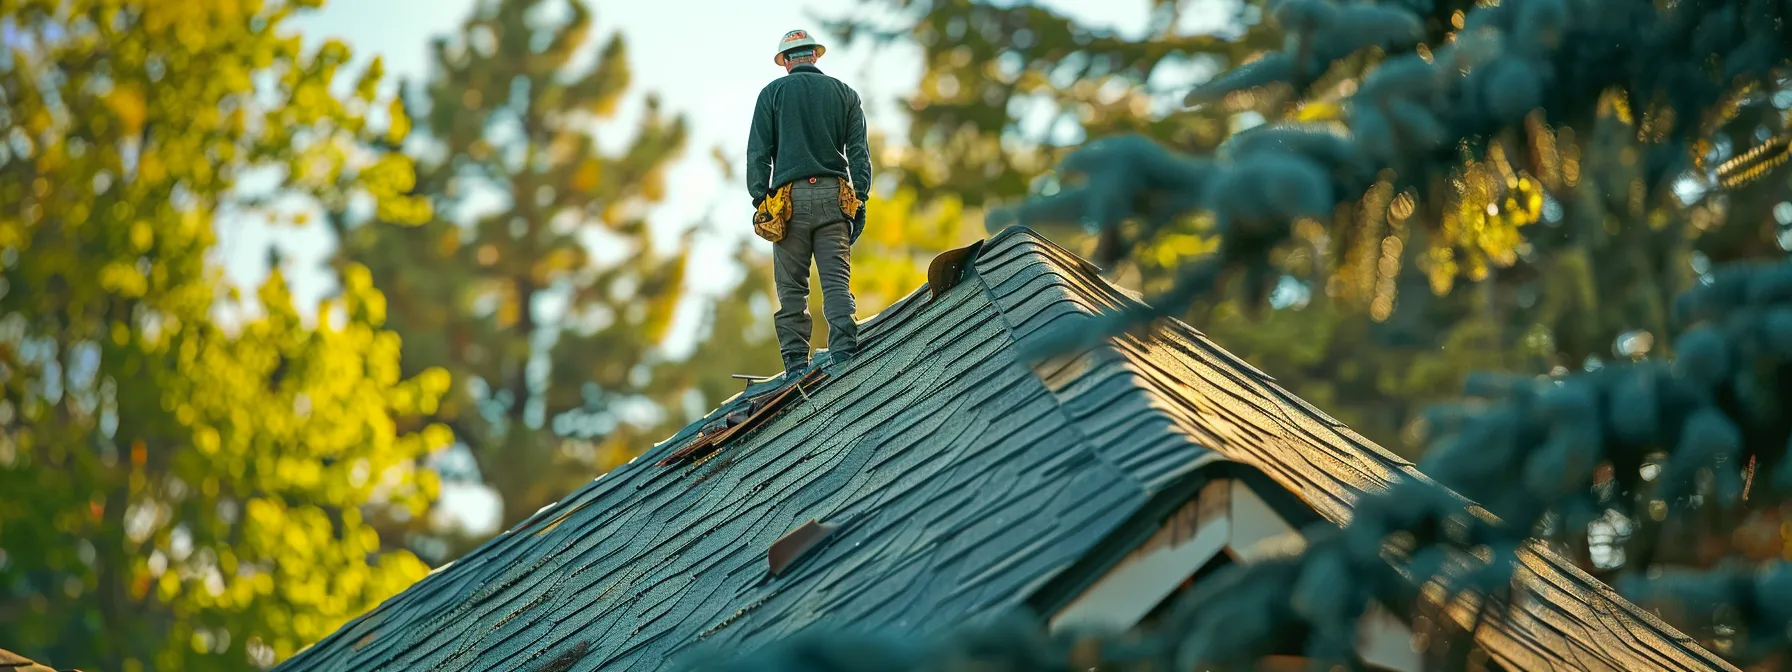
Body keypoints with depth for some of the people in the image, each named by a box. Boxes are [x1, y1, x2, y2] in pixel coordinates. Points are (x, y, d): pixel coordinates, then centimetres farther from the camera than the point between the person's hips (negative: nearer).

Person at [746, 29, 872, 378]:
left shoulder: (773, 93, 8)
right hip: (834, 195, 1)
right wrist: (860, 201, 6)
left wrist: (760, 201, 3)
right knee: (837, 280, -3)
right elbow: (858, 153, 6)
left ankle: (796, 362, -2)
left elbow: (758, 153, 2)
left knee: (792, 287, 2)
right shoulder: (845, 93, 13)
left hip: (790, 196, -1)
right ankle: (844, 350, -20)